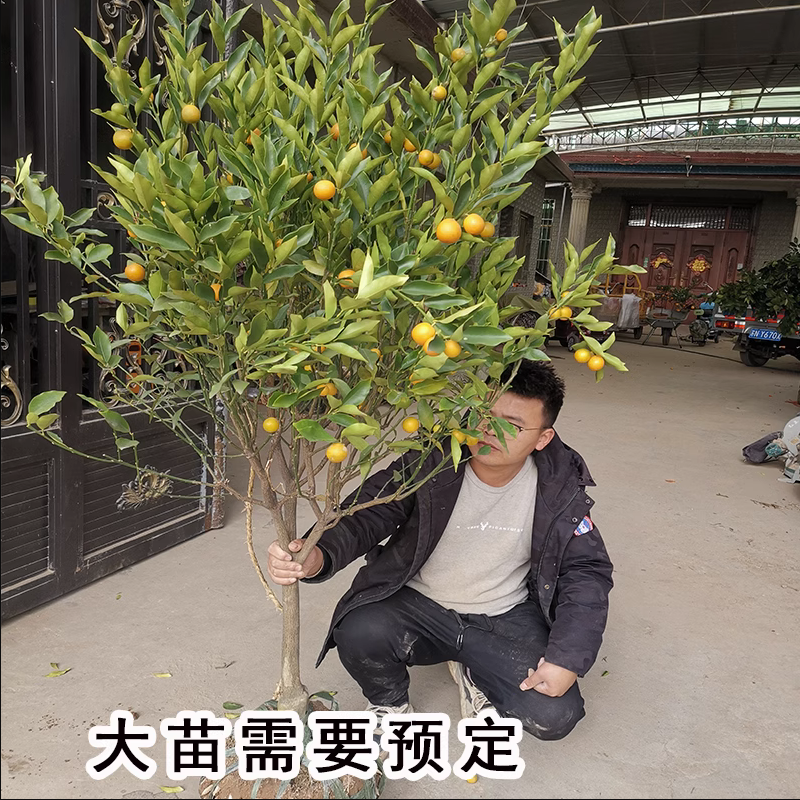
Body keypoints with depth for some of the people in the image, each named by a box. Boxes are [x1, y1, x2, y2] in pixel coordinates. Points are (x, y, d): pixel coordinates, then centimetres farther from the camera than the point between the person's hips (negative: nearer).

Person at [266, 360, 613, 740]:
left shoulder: (560, 489, -11)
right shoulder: (430, 462, -17)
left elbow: (587, 571, -5)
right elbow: (365, 514, -20)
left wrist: (568, 659, -17)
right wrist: (318, 557, -43)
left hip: (506, 618, 1)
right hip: (418, 605, -1)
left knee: (555, 716, -18)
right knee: (359, 634, -30)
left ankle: (472, 670, 15)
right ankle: (390, 702, 8)